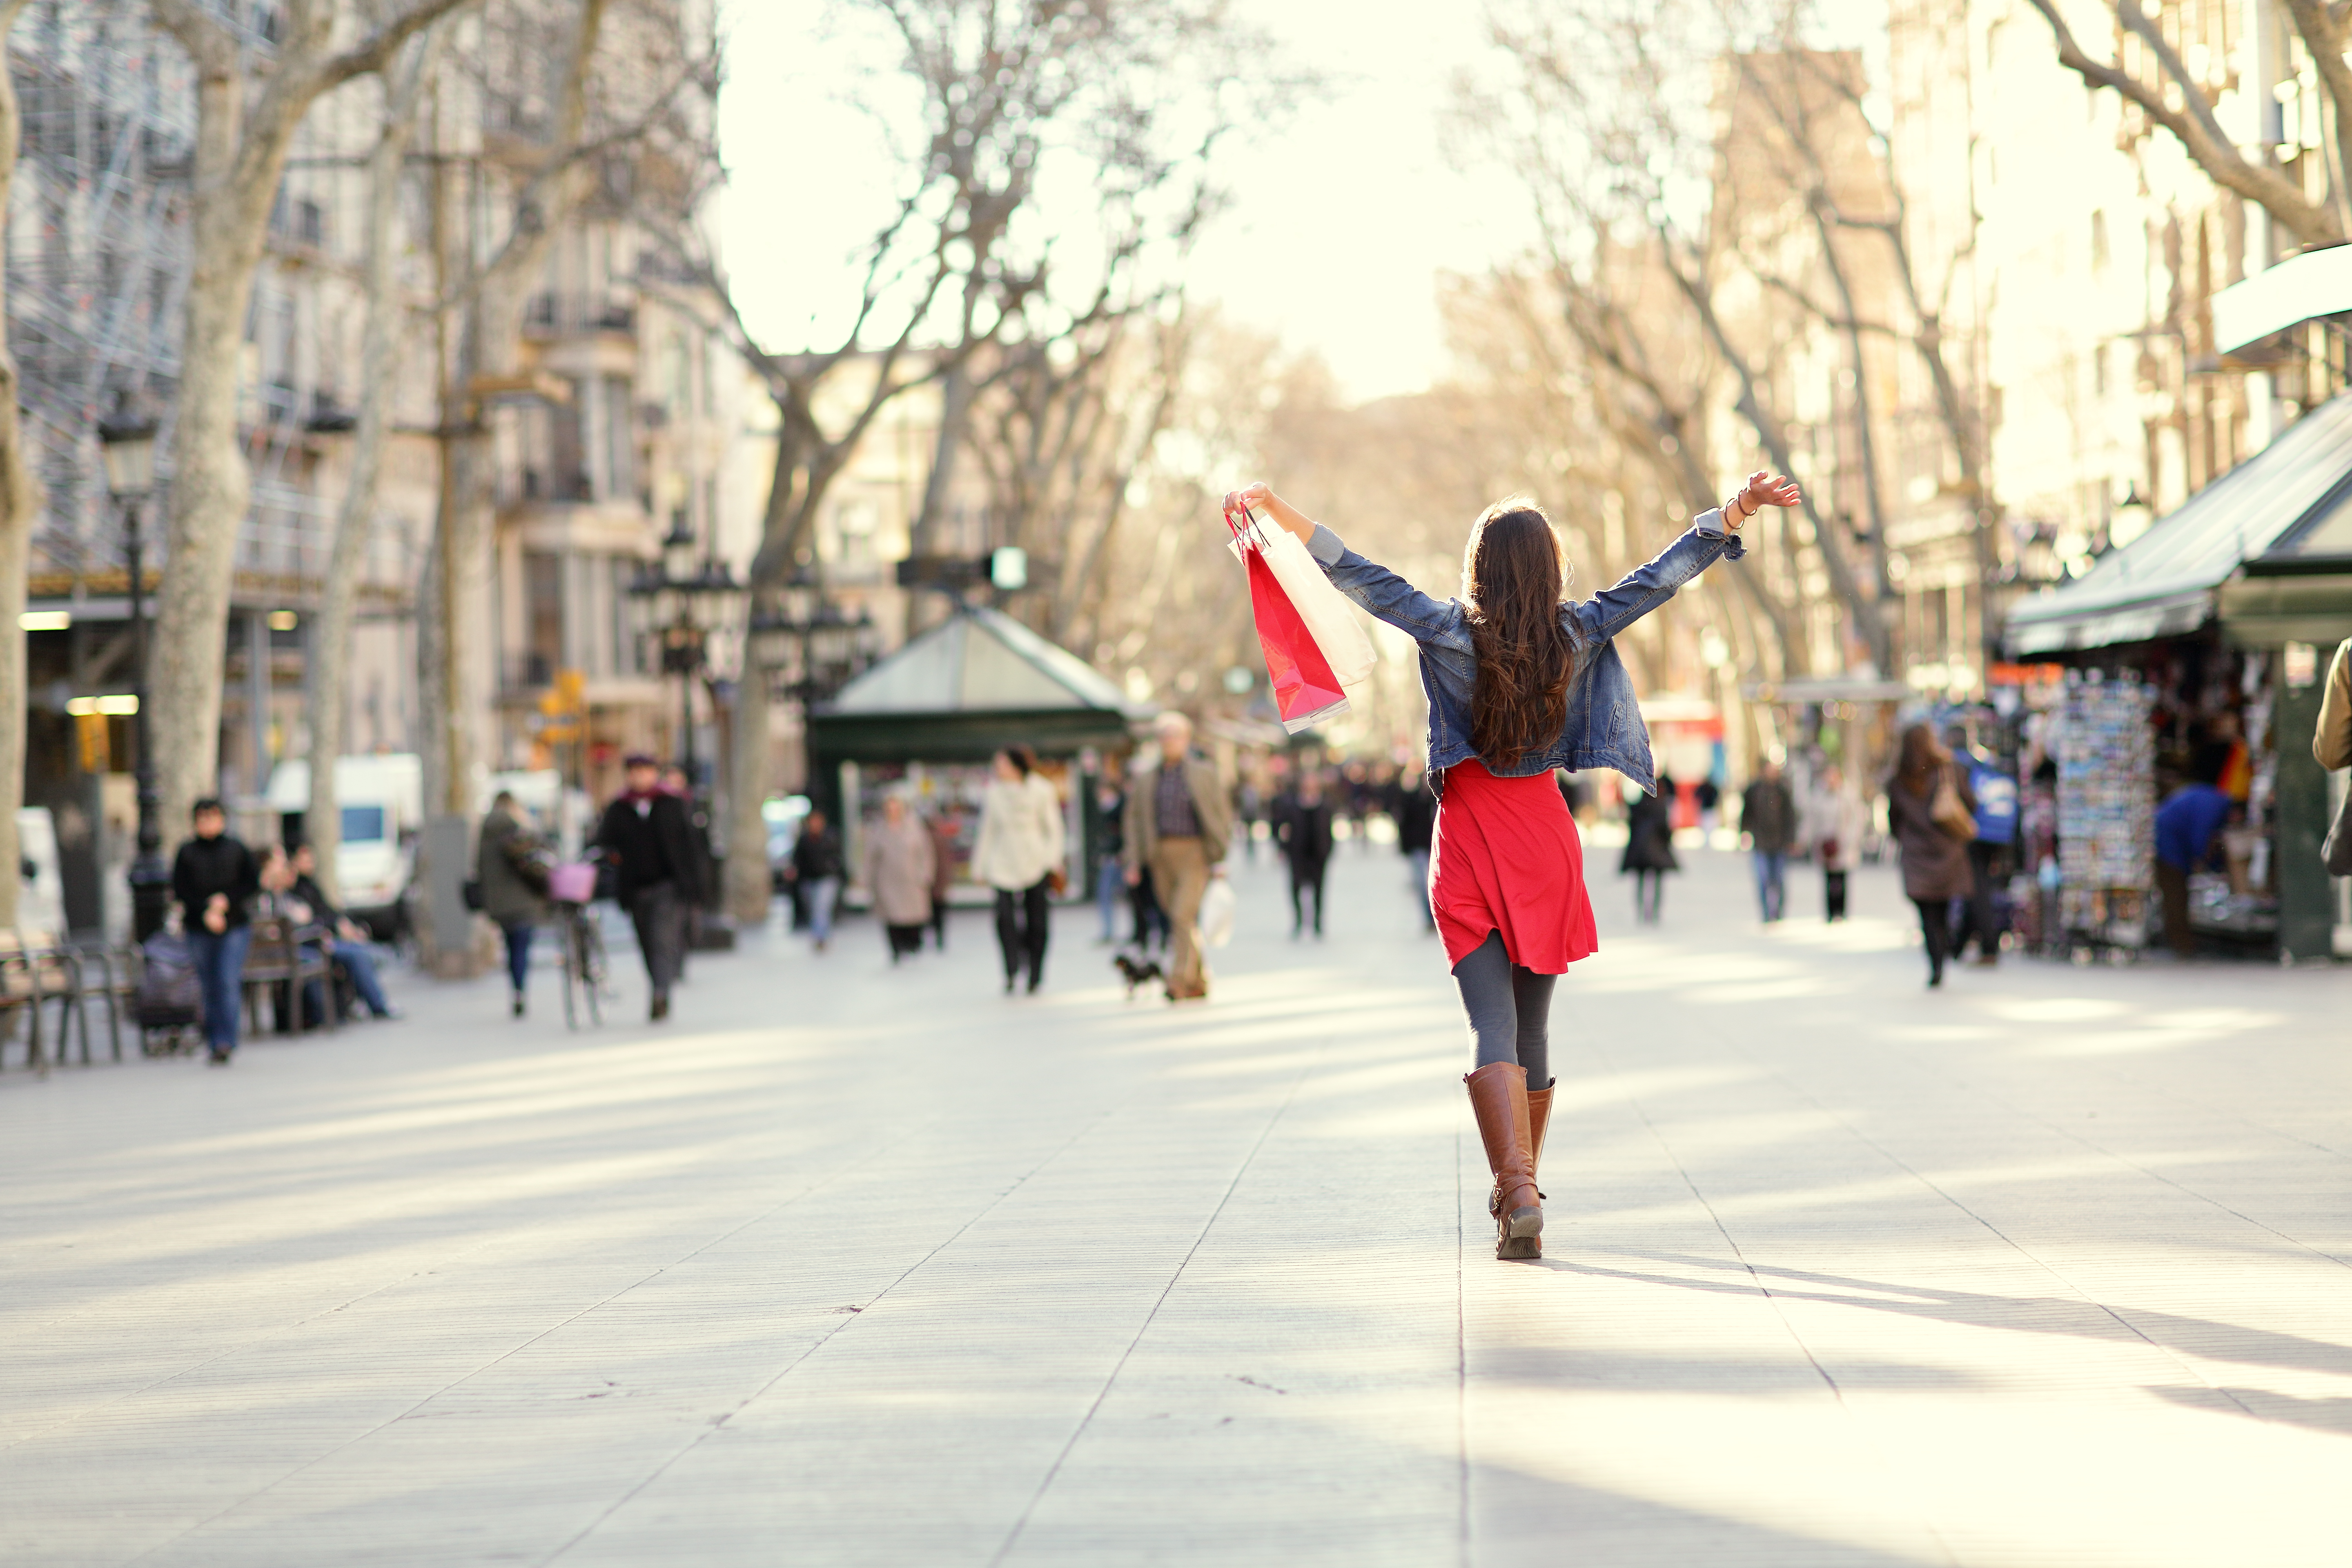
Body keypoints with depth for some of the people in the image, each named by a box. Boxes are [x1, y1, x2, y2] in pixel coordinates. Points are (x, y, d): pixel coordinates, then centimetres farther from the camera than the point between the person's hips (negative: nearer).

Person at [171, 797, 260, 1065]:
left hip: (235, 925, -1)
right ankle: (214, 1042, 8)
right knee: (209, 987, 2)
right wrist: (205, 911, -11)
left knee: (228, 982, -14)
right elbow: (179, 891, 2)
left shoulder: (237, 850, 7)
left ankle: (225, 1041, -18)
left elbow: (254, 884, 6)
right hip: (199, 929, 1)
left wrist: (227, 901, -8)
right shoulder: (187, 853, 7)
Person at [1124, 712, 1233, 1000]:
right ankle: (1200, 982, 18)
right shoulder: (1146, 777, 10)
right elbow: (1136, 819, 14)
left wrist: (1220, 857, -3)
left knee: (1184, 916, -16)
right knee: (1180, 921, 7)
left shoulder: (1203, 771, 1)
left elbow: (1221, 814, 3)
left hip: (1193, 852, -4)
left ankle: (1181, 981, -18)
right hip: (1161, 855, 4)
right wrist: (1135, 860, 7)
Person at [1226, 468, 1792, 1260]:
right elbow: (1662, 575, 1)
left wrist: (1284, 516, -17)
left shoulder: (1453, 633, -10)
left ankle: (1517, 1193, -24)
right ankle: (1520, 1187, 25)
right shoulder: (1579, 632, -3)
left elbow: (1365, 580, -14)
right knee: (1533, 1026, 15)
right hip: (1546, 837, 3)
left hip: (1471, 845, -3)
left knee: (1494, 1028, -8)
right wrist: (1734, 514, 6)